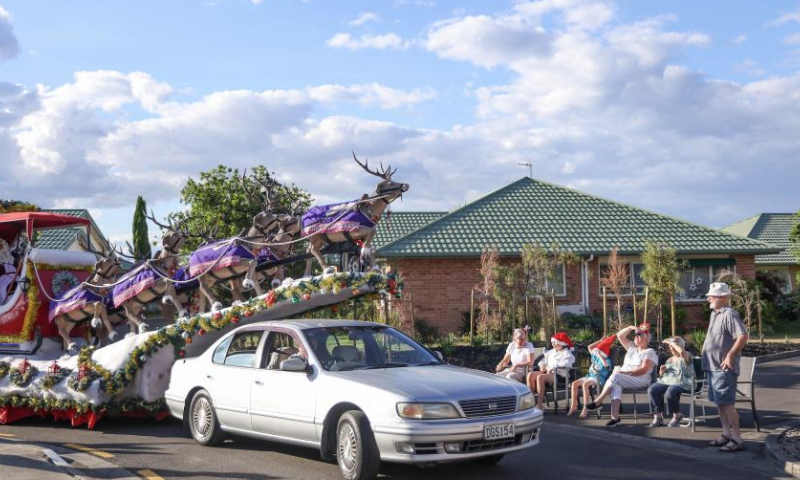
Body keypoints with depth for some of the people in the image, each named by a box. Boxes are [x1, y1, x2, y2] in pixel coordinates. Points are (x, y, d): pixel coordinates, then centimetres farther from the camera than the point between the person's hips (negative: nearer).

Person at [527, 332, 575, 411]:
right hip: (547, 372, 8)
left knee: (540, 377, -35)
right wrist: (542, 365, 9)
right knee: (530, 375, -15)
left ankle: (540, 404, -36)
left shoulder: (567, 353, 0)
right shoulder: (551, 352, 26)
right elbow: (545, 359, 33)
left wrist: (551, 367, -19)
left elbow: (565, 364, -16)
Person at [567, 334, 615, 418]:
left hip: (598, 379, -8)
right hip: (589, 376, 8)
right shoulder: (595, 357, 18)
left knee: (584, 384, -38)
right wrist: (600, 341, 25)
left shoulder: (606, 360, -6)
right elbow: (589, 347, 28)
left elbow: (605, 364, -32)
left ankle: (585, 408, -38)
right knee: (574, 383, -15)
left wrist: (599, 355, -21)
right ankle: (574, 405, -11)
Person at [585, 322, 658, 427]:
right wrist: (631, 328, 11)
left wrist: (626, 373, -20)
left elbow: (643, 370, -10)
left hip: (640, 379, -6)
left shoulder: (650, 352, 4)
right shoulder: (632, 347, 25)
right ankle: (615, 417, -45)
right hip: (623, 378, 6)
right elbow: (619, 336, 25)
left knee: (615, 377, -33)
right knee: (616, 386, -33)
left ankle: (598, 402, -25)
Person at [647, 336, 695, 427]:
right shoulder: (669, 359, 25)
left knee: (670, 392, -39)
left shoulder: (686, 357, 4)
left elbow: (681, 351, -23)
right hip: (666, 381, 7)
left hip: (682, 383, -7)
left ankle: (677, 415, -12)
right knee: (651, 390, -22)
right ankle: (658, 416, -20)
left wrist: (671, 342, -11)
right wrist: (661, 371, 4)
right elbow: (662, 376, 28)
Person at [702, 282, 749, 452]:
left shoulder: (729, 314, -16)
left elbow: (743, 336, -25)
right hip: (713, 367, 10)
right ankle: (727, 435, 24)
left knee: (727, 403, -8)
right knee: (719, 403, 15)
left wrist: (730, 356, -23)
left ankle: (737, 440, -3)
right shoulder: (714, 314, 14)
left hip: (724, 368, -10)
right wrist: (705, 352, 15)